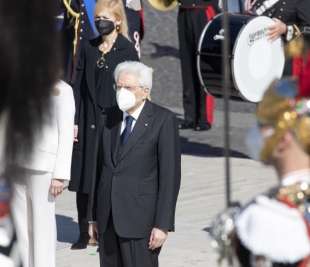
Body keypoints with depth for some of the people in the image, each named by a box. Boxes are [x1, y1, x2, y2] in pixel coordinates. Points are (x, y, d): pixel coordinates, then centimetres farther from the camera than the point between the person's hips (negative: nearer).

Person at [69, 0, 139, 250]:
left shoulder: (127, 50, -4)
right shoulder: (89, 48, 8)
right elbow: (79, 86, 9)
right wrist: (75, 121, 3)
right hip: (89, 122, 4)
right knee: (84, 179, 5)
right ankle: (86, 233, 14)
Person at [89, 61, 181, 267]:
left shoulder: (163, 121, -6)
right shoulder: (111, 118, 12)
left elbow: (170, 175, -9)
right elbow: (102, 167, 15)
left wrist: (163, 225, -14)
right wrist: (95, 214, 12)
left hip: (140, 220, -6)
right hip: (108, 220, 6)